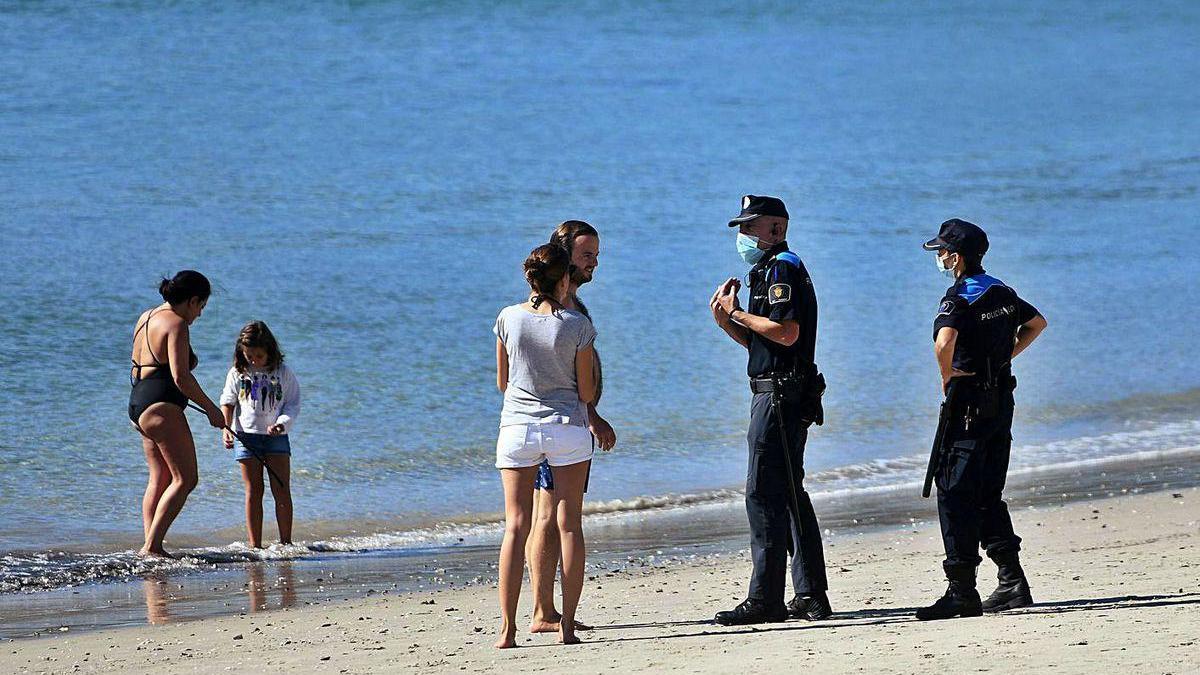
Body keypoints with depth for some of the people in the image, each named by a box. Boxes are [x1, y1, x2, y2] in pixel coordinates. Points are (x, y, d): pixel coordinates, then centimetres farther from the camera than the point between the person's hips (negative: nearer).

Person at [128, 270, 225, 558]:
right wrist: (211, 409, -11)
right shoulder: (177, 325, -12)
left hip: (138, 402, 10)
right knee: (185, 478, -9)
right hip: (161, 407, -10)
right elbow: (180, 377, -19)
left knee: (160, 479, 13)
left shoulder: (146, 317, 16)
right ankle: (152, 545, -15)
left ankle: (150, 544, 6)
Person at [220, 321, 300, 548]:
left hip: (276, 437, 0)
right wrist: (226, 429, -7)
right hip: (247, 436, 0)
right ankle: (255, 545, 2)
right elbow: (228, 403, 8)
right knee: (253, 492, 1)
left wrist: (281, 424, -16)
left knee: (282, 491, -4)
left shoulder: (283, 373, 0)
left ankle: (286, 542, 2)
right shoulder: (237, 374, 3)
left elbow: (293, 404, 1)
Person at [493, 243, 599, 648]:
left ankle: (508, 629, -6)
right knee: (569, 524, 5)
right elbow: (586, 392, -3)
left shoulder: (509, 319, -2)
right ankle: (567, 626, 1)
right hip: (567, 427, -1)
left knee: (515, 526, 2)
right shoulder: (576, 325, -7)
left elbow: (502, 382, 9)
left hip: (517, 428, 1)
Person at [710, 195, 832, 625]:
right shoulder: (774, 270, 22)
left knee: (764, 493, -12)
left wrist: (737, 313, -13)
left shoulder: (781, 269, -11)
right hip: (786, 396, 11)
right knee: (789, 494, 14)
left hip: (780, 396, -11)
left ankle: (765, 600, -15)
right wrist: (726, 321, 9)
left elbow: (786, 332, -23)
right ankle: (811, 597, 16)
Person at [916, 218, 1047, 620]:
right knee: (988, 495, 15)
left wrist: (947, 377, -14)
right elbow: (1037, 324, 29)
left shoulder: (959, 298, -14)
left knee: (954, 494, -6)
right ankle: (1012, 582, 12)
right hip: (1002, 399, 8)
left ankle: (962, 591, -10)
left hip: (970, 402, -8)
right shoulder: (1002, 293, 12)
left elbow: (945, 342, -32)